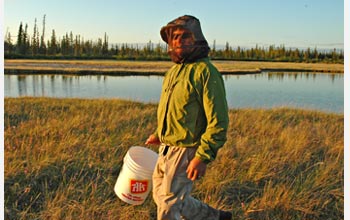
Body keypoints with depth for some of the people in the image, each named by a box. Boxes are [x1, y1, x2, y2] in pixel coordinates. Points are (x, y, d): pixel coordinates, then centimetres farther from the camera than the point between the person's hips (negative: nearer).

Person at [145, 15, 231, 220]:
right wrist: (159, 133, 22)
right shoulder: (174, 70, 11)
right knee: (161, 196, 21)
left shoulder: (206, 72, -17)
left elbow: (218, 121, -21)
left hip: (186, 152, -9)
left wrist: (203, 157, -25)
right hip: (166, 149, 9)